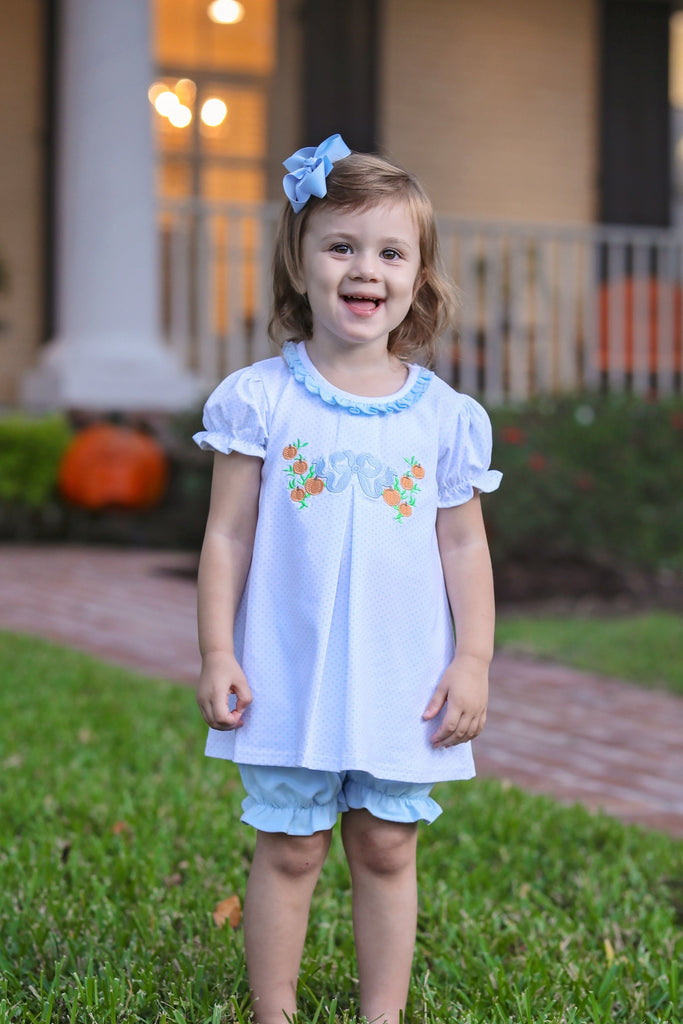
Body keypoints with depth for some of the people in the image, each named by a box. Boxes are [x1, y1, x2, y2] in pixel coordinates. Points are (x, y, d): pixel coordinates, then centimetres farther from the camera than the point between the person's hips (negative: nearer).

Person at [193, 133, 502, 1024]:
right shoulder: (260, 399, -4)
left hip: (402, 683, 1)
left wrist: (474, 661, 0)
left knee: (387, 850, 11)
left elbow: (465, 546, 5)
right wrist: (217, 654, -5)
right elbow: (228, 534, -1)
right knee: (289, 849, 8)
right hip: (290, 677, -1)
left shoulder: (445, 415, 0)